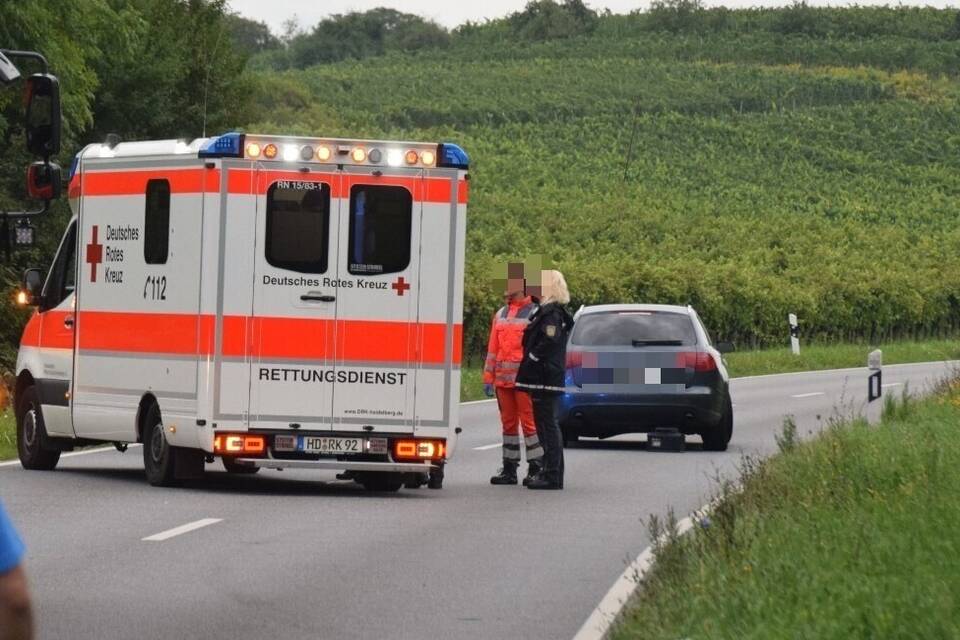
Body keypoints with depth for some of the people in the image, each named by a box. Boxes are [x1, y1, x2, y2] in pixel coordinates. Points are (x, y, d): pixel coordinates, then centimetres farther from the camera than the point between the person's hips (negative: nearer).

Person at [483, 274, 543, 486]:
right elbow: (493, 347, 20)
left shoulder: (535, 313, -2)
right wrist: (488, 377, 16)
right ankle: (509, 469, 14)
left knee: (529, 422, -6)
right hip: (503, 379, 7)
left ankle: (536, 467, -1)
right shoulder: (501, 314, 18)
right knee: (508, 423, 9)